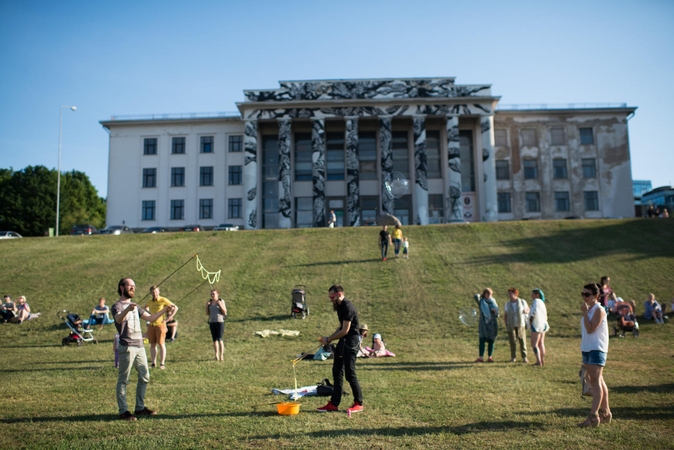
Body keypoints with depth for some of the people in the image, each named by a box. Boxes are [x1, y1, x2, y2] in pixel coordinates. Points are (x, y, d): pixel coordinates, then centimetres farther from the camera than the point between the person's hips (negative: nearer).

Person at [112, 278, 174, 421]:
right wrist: (128, 309, -49)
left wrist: (164, 310, 5)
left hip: (139, 346, 8)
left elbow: (150, 318, 19)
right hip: (127, 348, -8)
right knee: (123, 380, -1)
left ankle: (140, 408, 21)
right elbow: (118, 319, -28)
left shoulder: (135, 306, 20)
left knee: (144, 377, 11)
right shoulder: (117, 306, -6)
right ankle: (123, 411, 5)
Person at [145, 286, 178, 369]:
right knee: (152, 344, 6)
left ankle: (162, 363, -2)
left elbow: (175, 307, -9)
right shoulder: (150, 302, 9)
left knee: (161, 344, -5)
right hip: (151, 325, 5)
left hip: (160, 324, -5)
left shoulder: (163, 300, -6)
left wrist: (169, 317, -15)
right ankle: (154, 363, 12)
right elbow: (146, 308, 34)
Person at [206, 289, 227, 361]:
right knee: (214, 340, 4)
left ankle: (221, 356, -5)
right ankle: (216, 356, 10)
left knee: (220, 339, -10)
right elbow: (207, 313, 12)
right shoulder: (210, 302, 10)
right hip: (212, 322, 4)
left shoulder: (221, 301, -3)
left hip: (220, 321, -4)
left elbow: (225, 312, -5)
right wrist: (207, 306, -4)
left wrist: (220, 305, -18)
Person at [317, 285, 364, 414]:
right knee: (337, 372, 10)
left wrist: (329, 339, -11)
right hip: (343, 341, 10)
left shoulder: (348, 307, -19)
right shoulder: (340, 306, 12)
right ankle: (334, 403, 17)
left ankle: (359, 404, 9)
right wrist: (329, 338, 3)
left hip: (350, 342, -10)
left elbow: (345, 330, -20)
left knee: (350, 373, -4)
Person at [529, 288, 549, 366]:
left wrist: (530, 320, -14)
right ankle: (542, 361, 19)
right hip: (543, 324, 10)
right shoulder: (541, 302, 14)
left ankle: (539, 361, -11)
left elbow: (534, 312, -25)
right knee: (541, 343, 14)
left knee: (534, 344, -7)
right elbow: (545, 314, 18)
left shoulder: (536, 301, -14)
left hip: (537, 325, -10)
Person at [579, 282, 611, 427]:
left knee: (596, 381, -10)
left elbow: (590, 329, -21)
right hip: (587, 349, 9)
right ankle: (605, 413, 24)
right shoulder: (589, 309, 14)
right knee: (597, 381, 14)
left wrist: (584, 312, -20)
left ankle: (593, 416, -11)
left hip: (597, 349, -9)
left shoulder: (599, 310, -13)